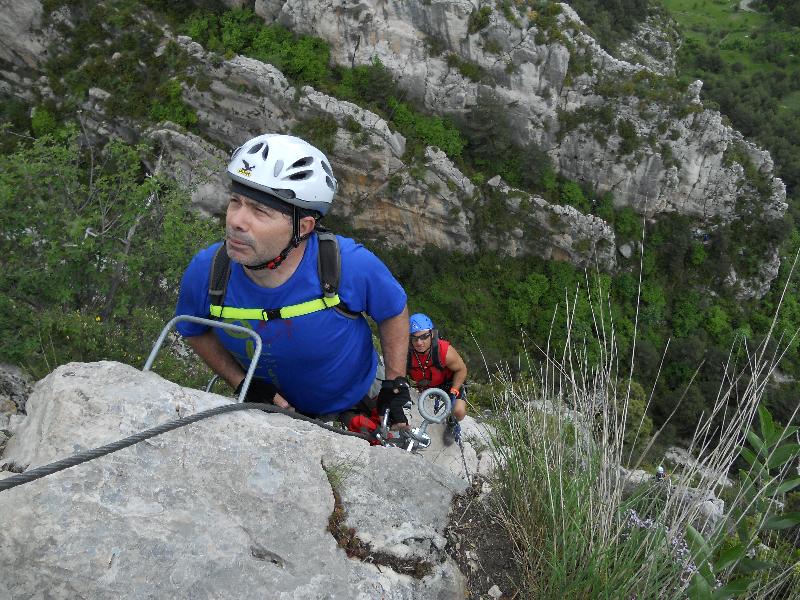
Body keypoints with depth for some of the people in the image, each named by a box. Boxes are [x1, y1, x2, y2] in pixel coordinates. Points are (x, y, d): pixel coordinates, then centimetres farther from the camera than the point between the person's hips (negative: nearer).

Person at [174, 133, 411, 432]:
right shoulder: (204, 272, -28)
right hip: (272, 405, 2)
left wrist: (395, 386, -13)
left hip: (352, 405, -1)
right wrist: (242, 384, -15)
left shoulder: (351, 265, -35)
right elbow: (195, 330, -5)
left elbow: (393, 312, -13)